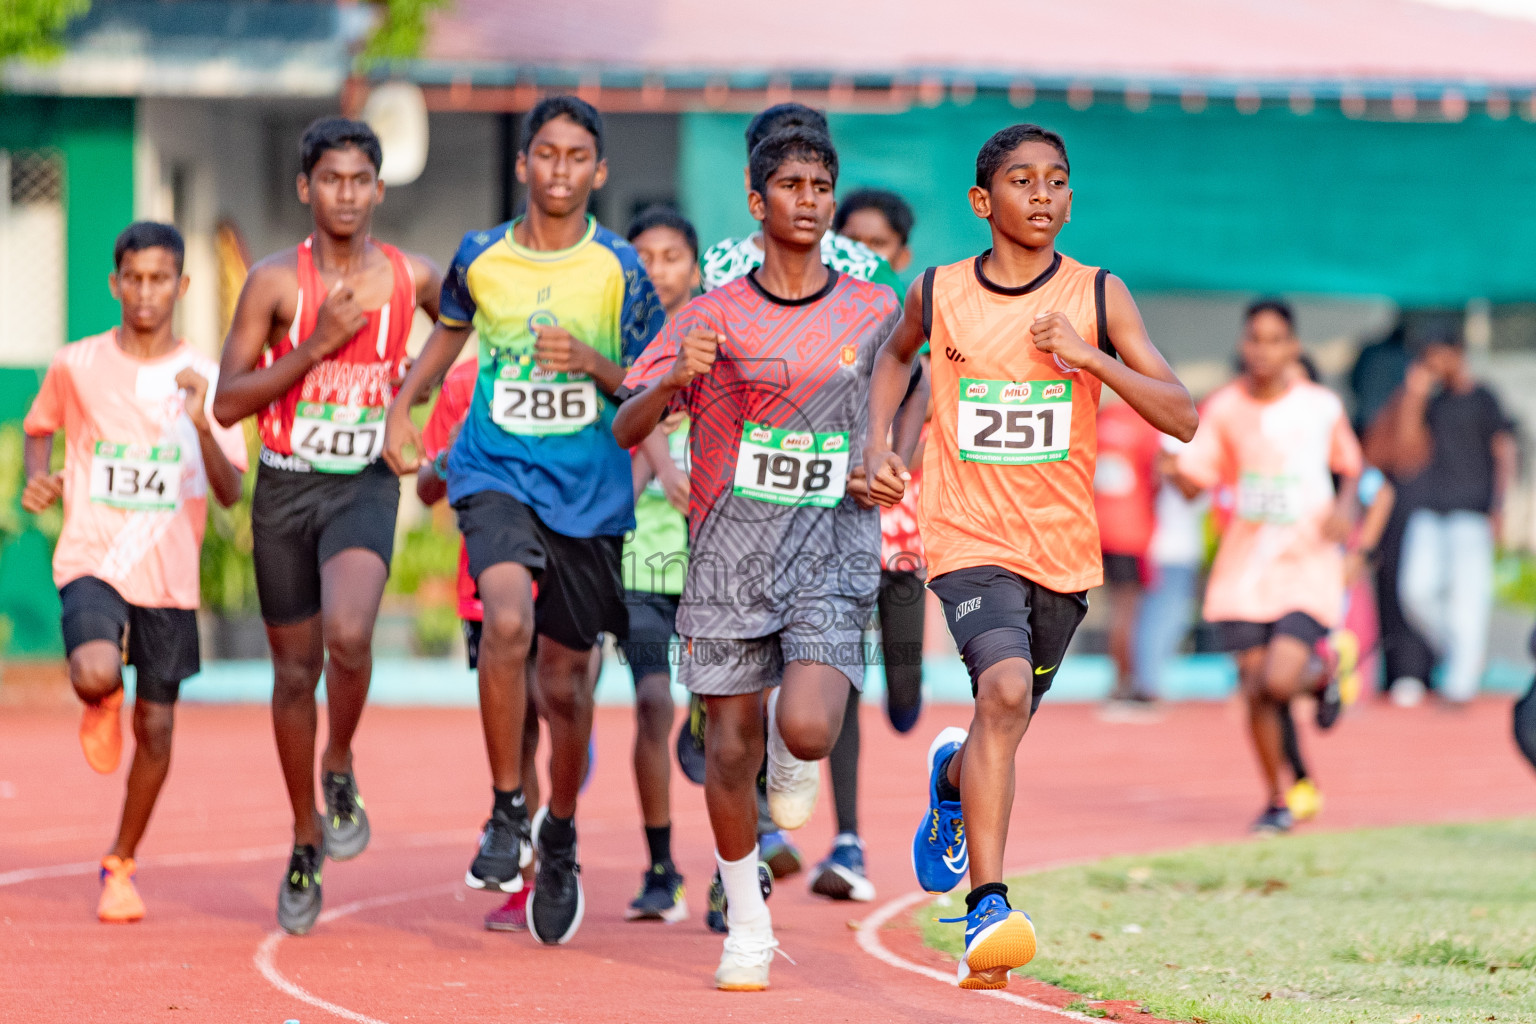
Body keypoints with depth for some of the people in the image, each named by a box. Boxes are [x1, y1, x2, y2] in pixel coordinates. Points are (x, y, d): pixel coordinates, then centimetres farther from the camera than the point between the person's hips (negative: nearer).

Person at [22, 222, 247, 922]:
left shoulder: (203, 379, -1)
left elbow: (230, 493, -7)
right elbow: (40, 426, 20)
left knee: (156, 727, 4)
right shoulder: (76, 367, 0)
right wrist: (38, 480, 0)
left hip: (169, 575, 1)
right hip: (91, 562, -1)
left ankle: (120, 865, 25)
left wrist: (201, 425, -24)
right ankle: (100, 703, 11)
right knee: (96, 675, -29)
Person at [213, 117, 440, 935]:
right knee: (295, 671, 9)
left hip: (364, 485, -1)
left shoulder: (413, 278, -1)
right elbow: (227, 404, -9)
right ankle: (307, 843, 26)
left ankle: (341, 774, -1)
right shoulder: (275, 282, -6)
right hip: (286, 488, 1)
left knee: (348, 633, -28)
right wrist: (316, 348, -18)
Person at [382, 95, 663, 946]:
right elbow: (449, 332, 23)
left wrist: (591, 363, -18)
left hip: (589, 489, 1)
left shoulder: (620, 270, -3)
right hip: (497, 471, 0)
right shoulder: (480, 258, 2)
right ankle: (507, 814, -12)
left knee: (565, 678, 8)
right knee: (508, 620, -28)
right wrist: (400, 409, 14)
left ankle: (560, 836, 33)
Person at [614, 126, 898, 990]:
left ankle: (793, 759, 17)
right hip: (732, 550, 1)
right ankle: (748, 929, 22)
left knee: (808, 730, -22)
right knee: (730, 748, 3)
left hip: (833, 543, -1)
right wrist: (675, 378, -23)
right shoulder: (713, 316, 1)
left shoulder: (874, 312, 4)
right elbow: (626, 428, -3)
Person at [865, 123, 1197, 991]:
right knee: (1005, 690, -27)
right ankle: (988, 908, -31)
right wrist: (878, 440, 8)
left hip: (1065, 549, 2)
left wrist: (1088, 356, -20)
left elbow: (1182, 417, -8)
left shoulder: (1099, 297, -3)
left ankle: (953, 778, 55)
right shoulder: (940, 294, -1)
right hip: (970, 537, -2)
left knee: (1006, 724, 16)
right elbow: (897, 355, 24)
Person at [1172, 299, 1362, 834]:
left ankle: (1325, 671, 19)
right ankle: (1277, 800, 20)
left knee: (1278, 682, -18)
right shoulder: (1224, 408, 2)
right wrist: (1173, 468, -21)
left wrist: (1346, 508, -5)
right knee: (1255, 691, 1)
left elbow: (1350, 466, 14)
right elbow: (1193, 480, 1)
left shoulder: (1321, 406, -1)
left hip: (1307, 565, -2)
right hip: (1244, 565, 2)